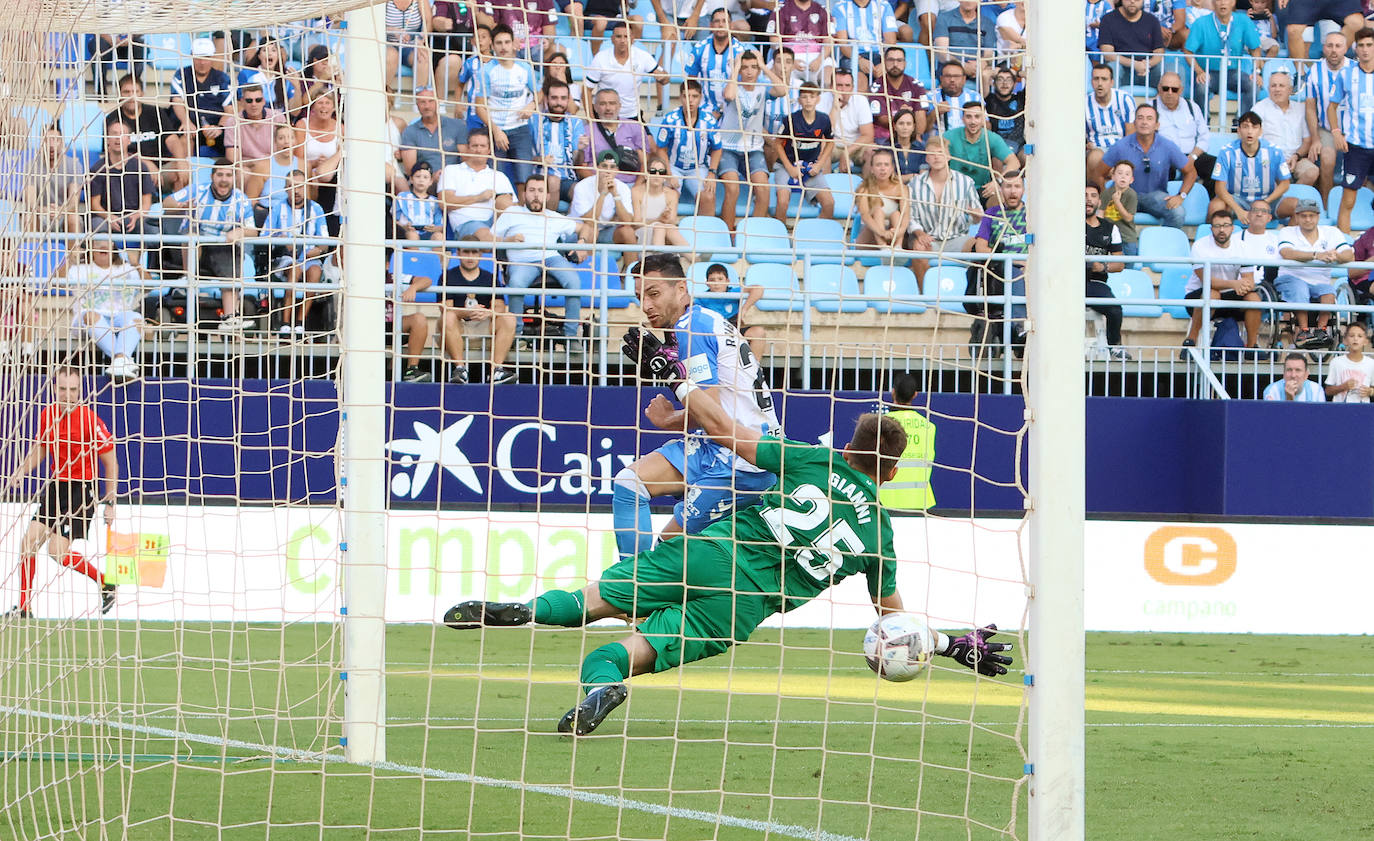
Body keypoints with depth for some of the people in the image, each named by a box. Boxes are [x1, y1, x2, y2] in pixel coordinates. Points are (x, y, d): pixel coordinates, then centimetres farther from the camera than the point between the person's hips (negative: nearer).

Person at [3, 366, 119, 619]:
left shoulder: (89, 420, -17)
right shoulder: (48, 415, 2)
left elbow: (110, 461, -10)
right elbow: (40, 448, 20)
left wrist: (110, 502, -11)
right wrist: (21, 472, 3)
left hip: (82, 488, -6)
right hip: (56, 486, 6)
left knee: (58, 551, -15)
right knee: (29, 543, -1)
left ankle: (106, 586, 5)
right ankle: (24, 608, 8)